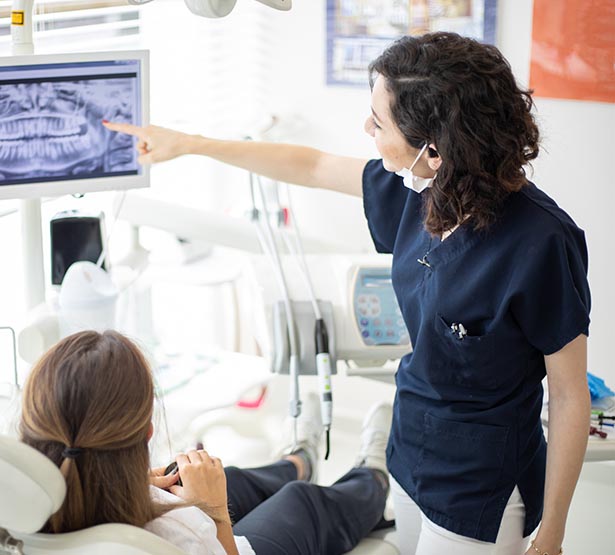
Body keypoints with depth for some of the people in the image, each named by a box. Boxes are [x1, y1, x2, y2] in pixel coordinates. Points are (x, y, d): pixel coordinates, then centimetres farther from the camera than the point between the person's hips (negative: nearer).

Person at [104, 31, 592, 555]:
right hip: (411, 451, 7)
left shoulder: (540, 242, -28)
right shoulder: (418, 188, -8)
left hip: (480, 490, -6)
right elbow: (313, 166, 10)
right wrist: (188, 143, 16)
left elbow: (570, 397, -19)